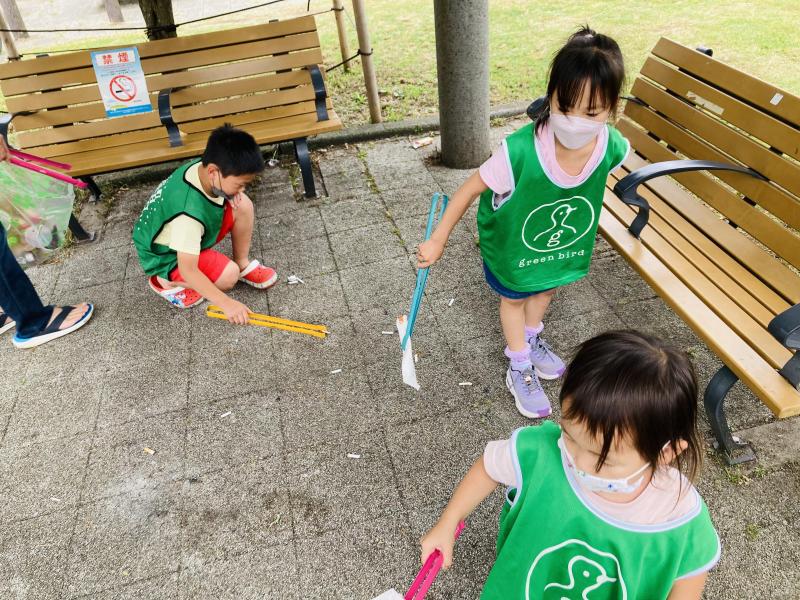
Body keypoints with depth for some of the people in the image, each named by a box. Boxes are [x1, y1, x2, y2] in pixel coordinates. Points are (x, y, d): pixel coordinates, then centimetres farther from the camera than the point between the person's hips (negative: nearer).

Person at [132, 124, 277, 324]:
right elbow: (188, 270, -35)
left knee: (243, 206, -12)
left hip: (194, 233, 7)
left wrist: (231, 193, -16)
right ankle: (165, 282, -4)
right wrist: (227, 303, -31)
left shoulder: (203, 167, -20)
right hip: (167, 256, -7)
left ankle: (243, 263, 6)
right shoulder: (189, 212, -41)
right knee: (229, 275, -27)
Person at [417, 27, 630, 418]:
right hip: (511, 239, -4)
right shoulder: (520, 152, -43)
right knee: (514, 296, 20)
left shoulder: (612, 149, -29)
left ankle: (530, 340, 61)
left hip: (563, 240, 5)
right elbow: (471, 189, -27)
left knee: (546, 285, 29)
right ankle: (519, 368, 44)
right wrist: (438, 240, -18)